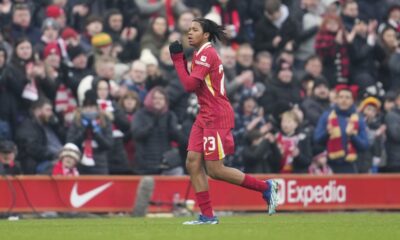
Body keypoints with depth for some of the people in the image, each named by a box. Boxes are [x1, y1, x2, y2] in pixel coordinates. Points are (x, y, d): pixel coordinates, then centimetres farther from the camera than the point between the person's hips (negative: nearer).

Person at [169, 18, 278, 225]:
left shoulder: (206, 54, -14)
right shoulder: (201, 54, 16)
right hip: (205, 116, 10)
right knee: (193, 163, 1)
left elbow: (190, 85, -20)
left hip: (217, 117, -10)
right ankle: (207, 216, 2)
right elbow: (193, 84, 17)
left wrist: (178, 59, -13)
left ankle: (266, 187, 4)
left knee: (215, 170, -7)